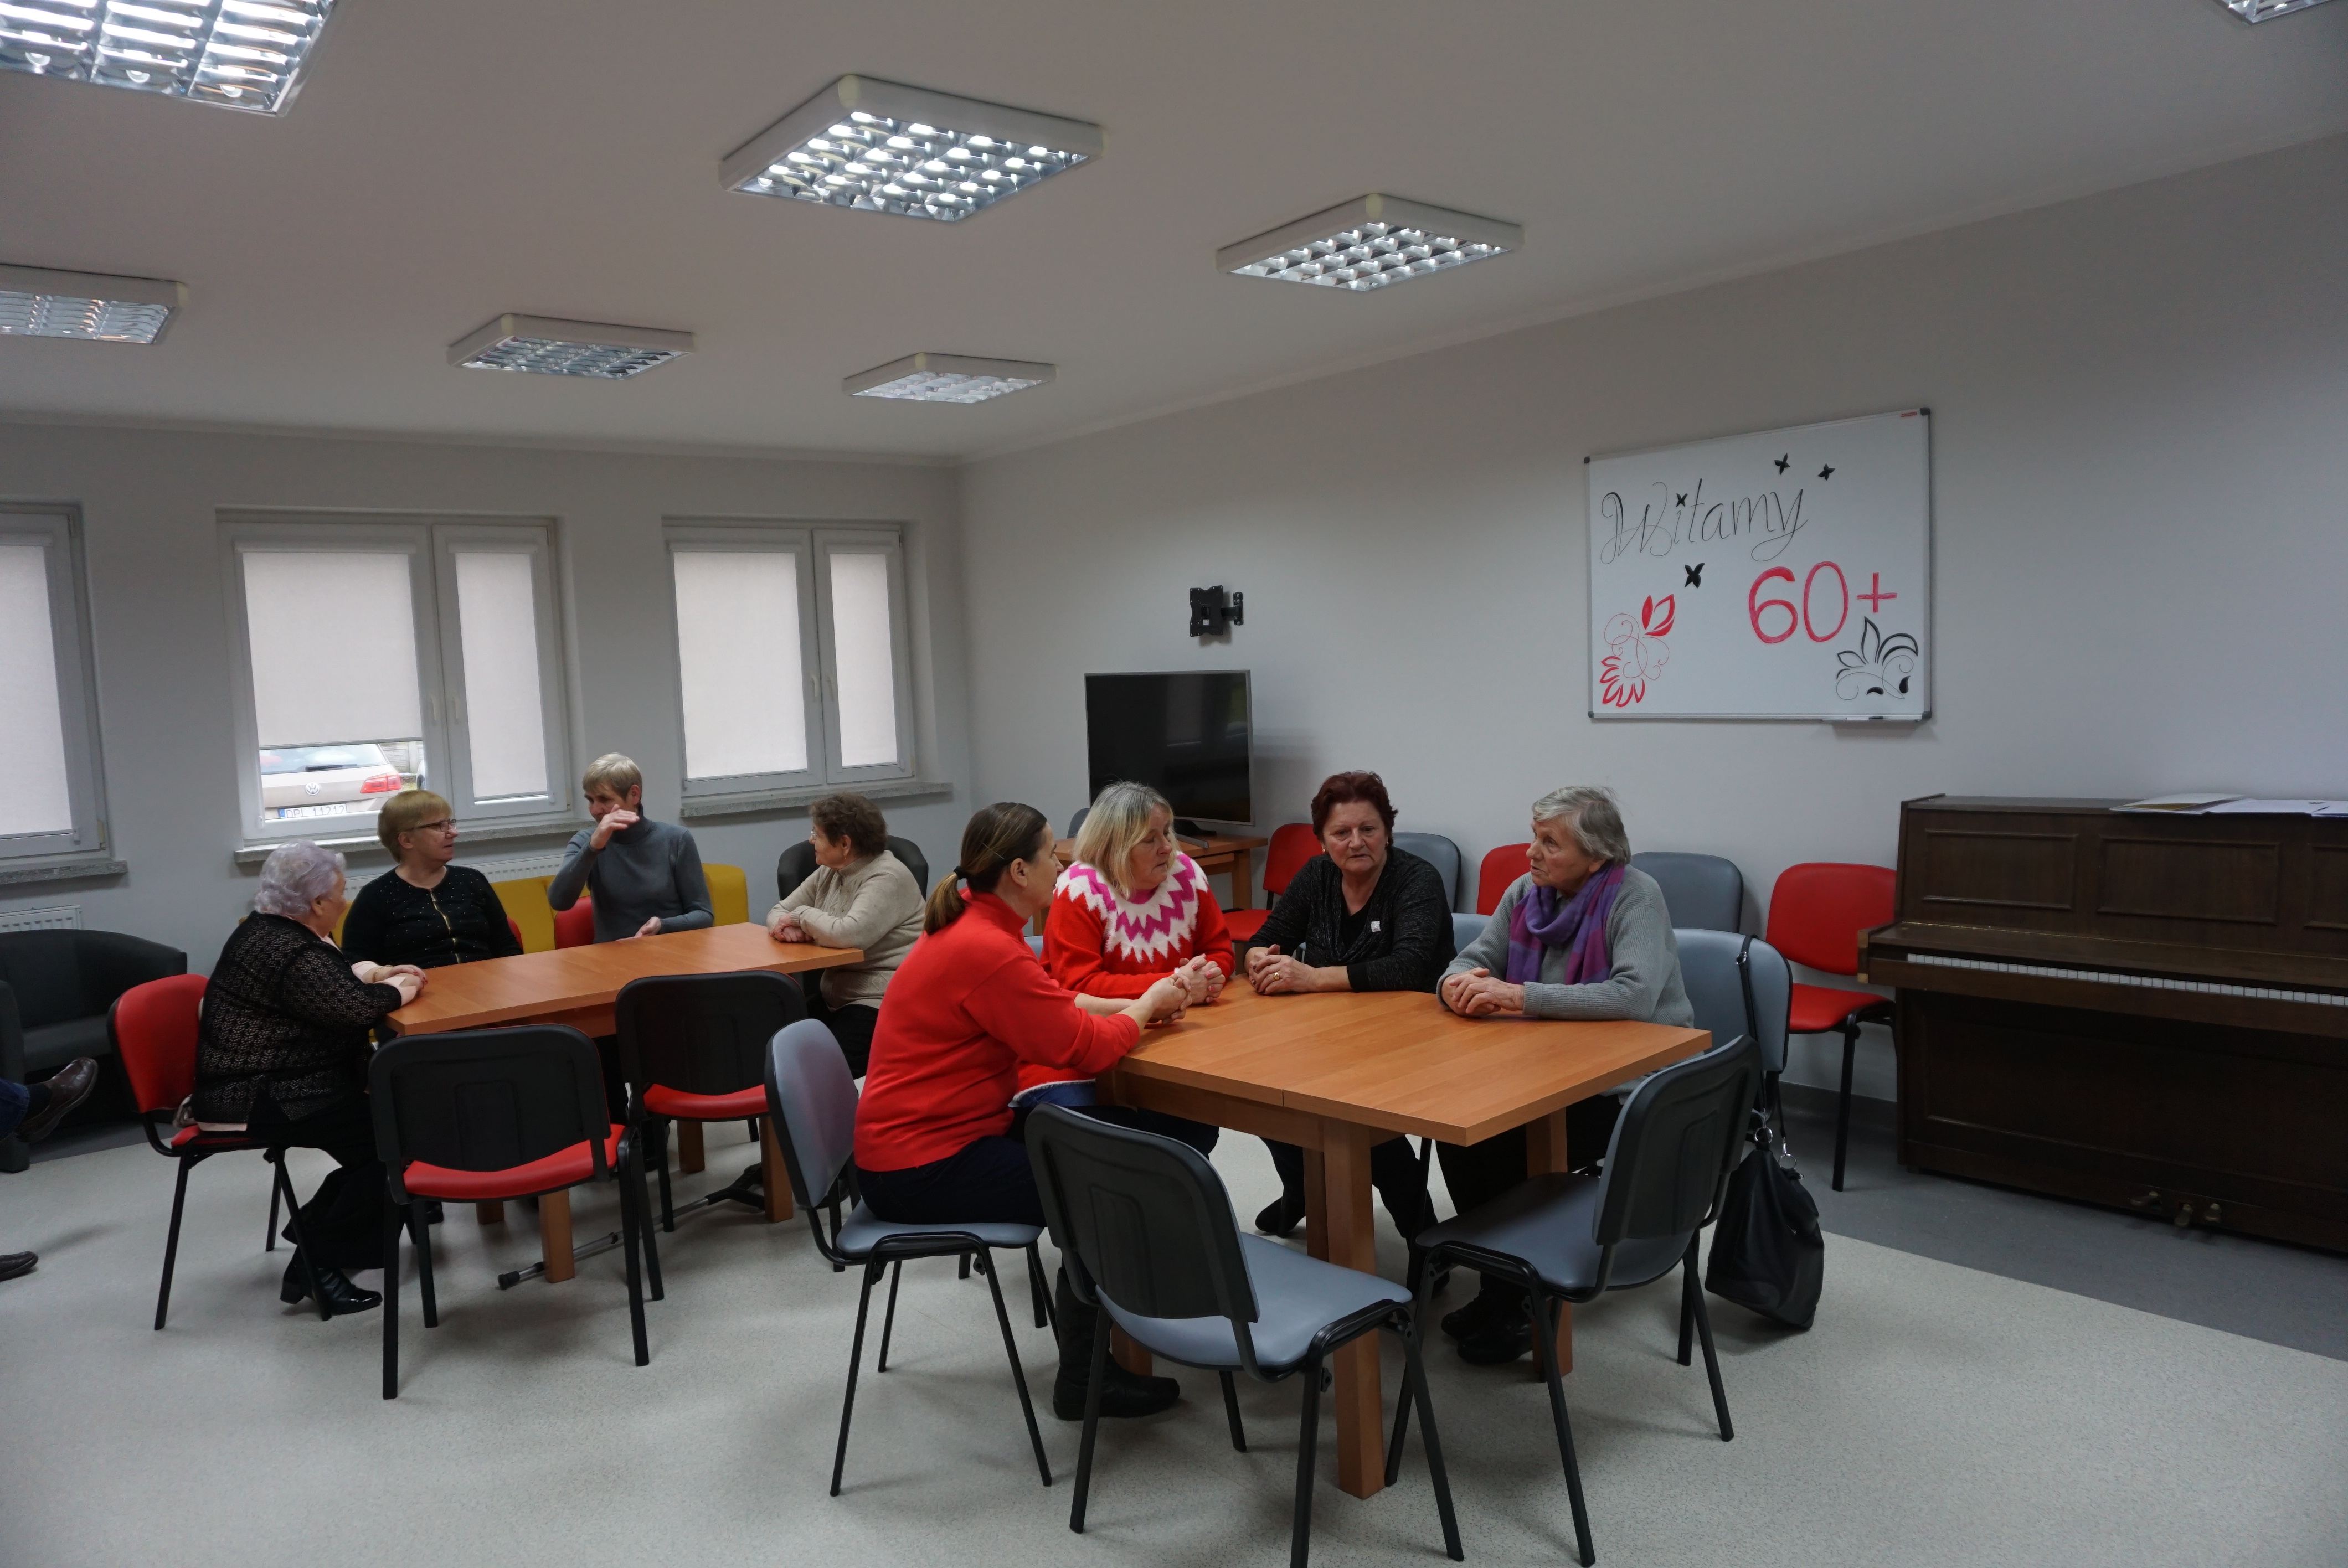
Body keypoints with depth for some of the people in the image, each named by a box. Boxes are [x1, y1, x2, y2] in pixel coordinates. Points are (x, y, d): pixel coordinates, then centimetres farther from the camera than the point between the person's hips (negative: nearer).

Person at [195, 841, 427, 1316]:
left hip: (262, 1080, 11)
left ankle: (316, 1226, 13)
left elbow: (330, 981, 24)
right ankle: (316, 1264, -6)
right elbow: (355, 1009, -28)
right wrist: (398, 989, -9)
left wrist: (376, 973, 8)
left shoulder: (269, 929, 11)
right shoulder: (290, 952, -23)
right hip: (259, 1099, -11)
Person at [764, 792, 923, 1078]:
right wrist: (788, 927, -8)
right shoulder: (828, 873, 11)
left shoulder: (888, 877, -16)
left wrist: (803, 915, -11)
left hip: (878, 1004, -9)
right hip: (834, 996, 9)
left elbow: (847, 934, -29)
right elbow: (778, 912, 16)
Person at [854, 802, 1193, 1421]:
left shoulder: (972, 925, 7)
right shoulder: (989, 952, -25)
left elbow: (1055, 1004, 17)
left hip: (928, 1134, 10)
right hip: (921, 1170, -10)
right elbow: (1086, 1048, -20)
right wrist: (1149, 1004, -2)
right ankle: (1081, 1381, 7)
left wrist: (1139, 1003, 6)